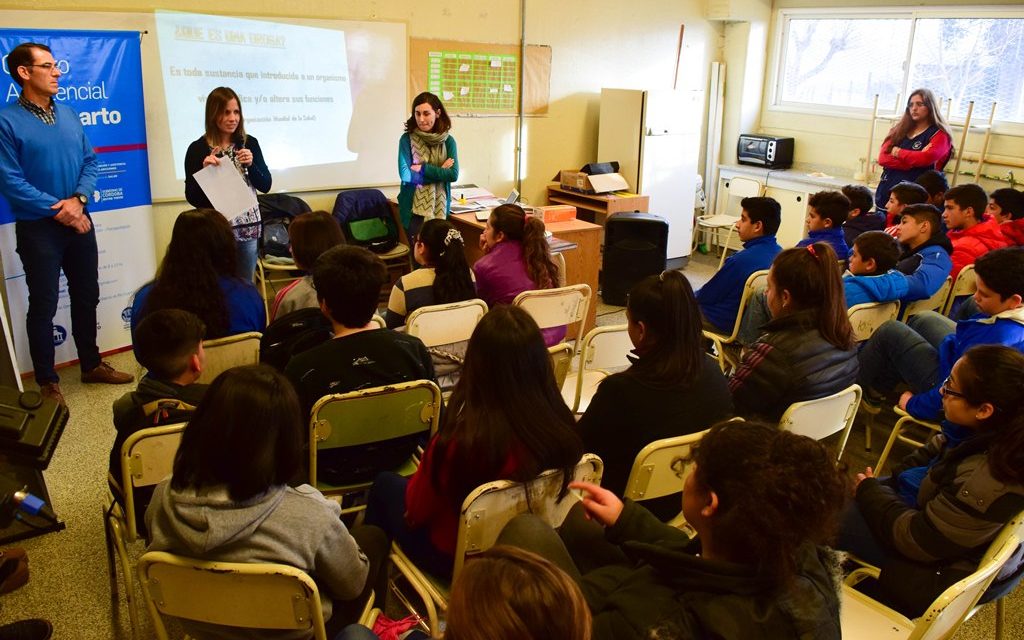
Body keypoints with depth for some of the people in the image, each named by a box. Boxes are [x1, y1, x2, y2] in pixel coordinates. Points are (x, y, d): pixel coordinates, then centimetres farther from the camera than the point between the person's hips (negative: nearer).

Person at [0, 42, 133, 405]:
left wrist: (78, 199, -11)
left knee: (87, 297, 15)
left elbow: (91, 161, 7)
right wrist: (59, 211, -16)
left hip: (79, 221, 6)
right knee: (43, 305, 3)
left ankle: (91, 365, 31)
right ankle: (47, 381, 16)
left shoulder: (69, 114, 7)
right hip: (38, 228, -6)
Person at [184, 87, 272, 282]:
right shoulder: (198, 149, -5)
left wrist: (250, 165, -13)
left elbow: (265, 186, 3)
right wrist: (205, 170, -18)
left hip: (248, 228, 3)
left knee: (246, 286, 9)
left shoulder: (249, 143, 2)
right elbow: (192, 198, -4)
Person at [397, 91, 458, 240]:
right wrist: (440, 171, -11)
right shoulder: (407, 139, -4)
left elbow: (453, 175, -9)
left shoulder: (448, 141, 1)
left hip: (440, 209, 2)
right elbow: (405, 174, -12)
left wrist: (423, 168, -14)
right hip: (413, 209, -2)